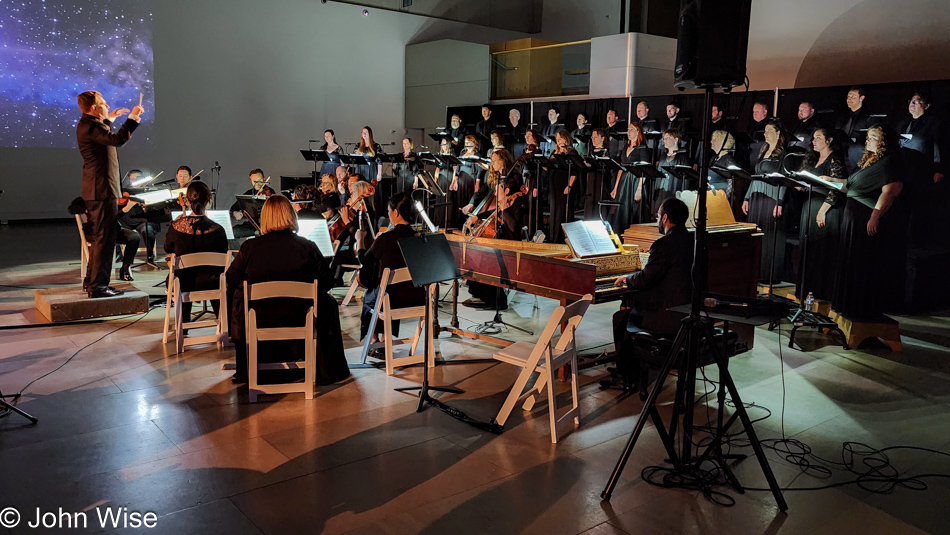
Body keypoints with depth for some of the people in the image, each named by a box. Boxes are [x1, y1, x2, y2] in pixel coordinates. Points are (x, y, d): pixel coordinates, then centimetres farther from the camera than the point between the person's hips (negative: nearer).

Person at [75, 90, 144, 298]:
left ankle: (91, 281, 27)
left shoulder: (87, 124, 17)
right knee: (104, 238, -8)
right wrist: (133, 118, -23)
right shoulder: (90, 125, -16)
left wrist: (109, 119, 38)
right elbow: (117, 139, -32)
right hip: (102, 190, -11)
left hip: (96, 190, 11)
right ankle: (97, 286, -6)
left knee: (99, 237, 19)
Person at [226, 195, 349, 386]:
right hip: (299, 318, -1)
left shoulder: (249, 247, -10)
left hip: (259, 320, 1)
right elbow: (326, 281, -1)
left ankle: (244, 371, 42)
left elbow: (231, 281, 3)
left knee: (237, 299, 33)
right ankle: (327, 371, 36)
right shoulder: (307, 247, -11)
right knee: (328, 303, 29)